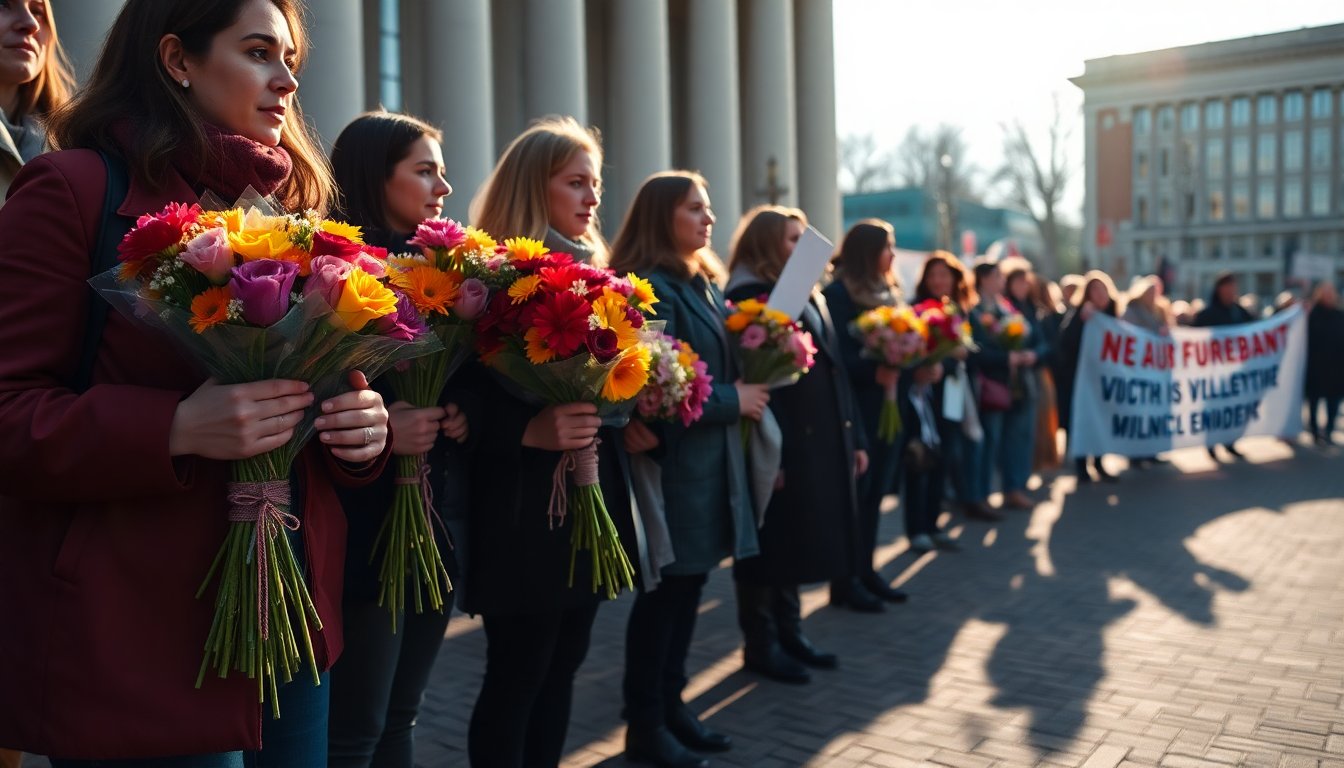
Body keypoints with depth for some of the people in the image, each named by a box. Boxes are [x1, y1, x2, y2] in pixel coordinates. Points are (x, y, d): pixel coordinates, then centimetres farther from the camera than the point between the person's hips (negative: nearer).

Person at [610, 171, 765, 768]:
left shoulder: (703, 285, 14)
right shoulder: (649, 289, -15)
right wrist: (734, 400, -14)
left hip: (710, 458, 9)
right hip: (673, 461, -9)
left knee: (689, 584, 15)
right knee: (665, 589, 1)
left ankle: (670, 703, 28)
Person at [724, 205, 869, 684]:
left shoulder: (810, 297, 17)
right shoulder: (747, 298, -10)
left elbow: (834, 373, 17)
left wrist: (853, 438, 15)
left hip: (821, 443, 9)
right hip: (782, 446, -9)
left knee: (798, 543, 16)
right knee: (773, 546, 2)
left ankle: (789, 633, 28)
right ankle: (761, 644, 15)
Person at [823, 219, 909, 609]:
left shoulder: (888, 292, 16)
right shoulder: (837, 294, -10)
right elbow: (835, 357, -16)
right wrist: (873, 372, -29)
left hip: (887, 405, 8)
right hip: (855, 408, -8)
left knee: (875, 492, 12)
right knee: (853, 493, -2)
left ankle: (866, 570, 22)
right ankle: (845, 580, 8)